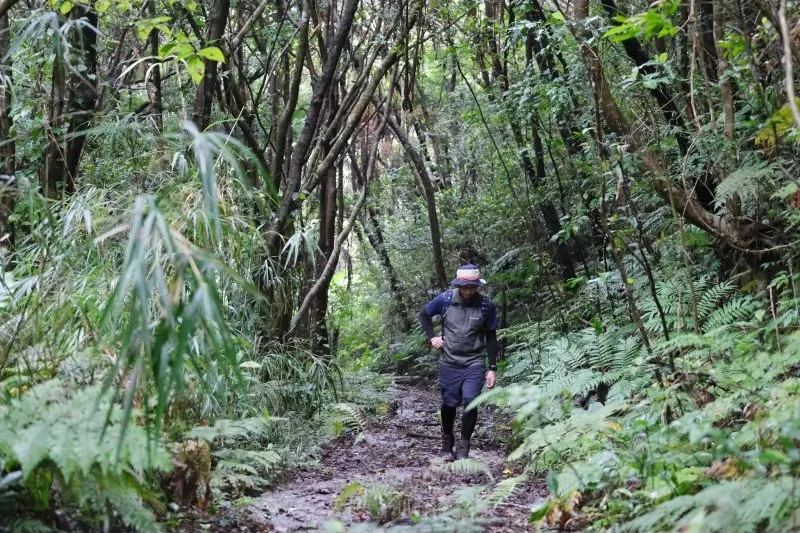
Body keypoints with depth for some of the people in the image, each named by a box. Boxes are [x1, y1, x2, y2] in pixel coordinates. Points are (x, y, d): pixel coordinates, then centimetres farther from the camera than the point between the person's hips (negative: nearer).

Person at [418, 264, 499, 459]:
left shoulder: (486, 305, -10)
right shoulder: (445, 299, -9)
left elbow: (491, 338, -1)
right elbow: (424, 314, 10)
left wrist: (492, 368, -2)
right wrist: (431, 337, -1)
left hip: (474, 364, -1)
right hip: (449, 364, 1)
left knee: (470, 403, -16)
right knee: (449, 405, 9)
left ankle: (463, 446, 0)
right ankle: (447, 442, 32)